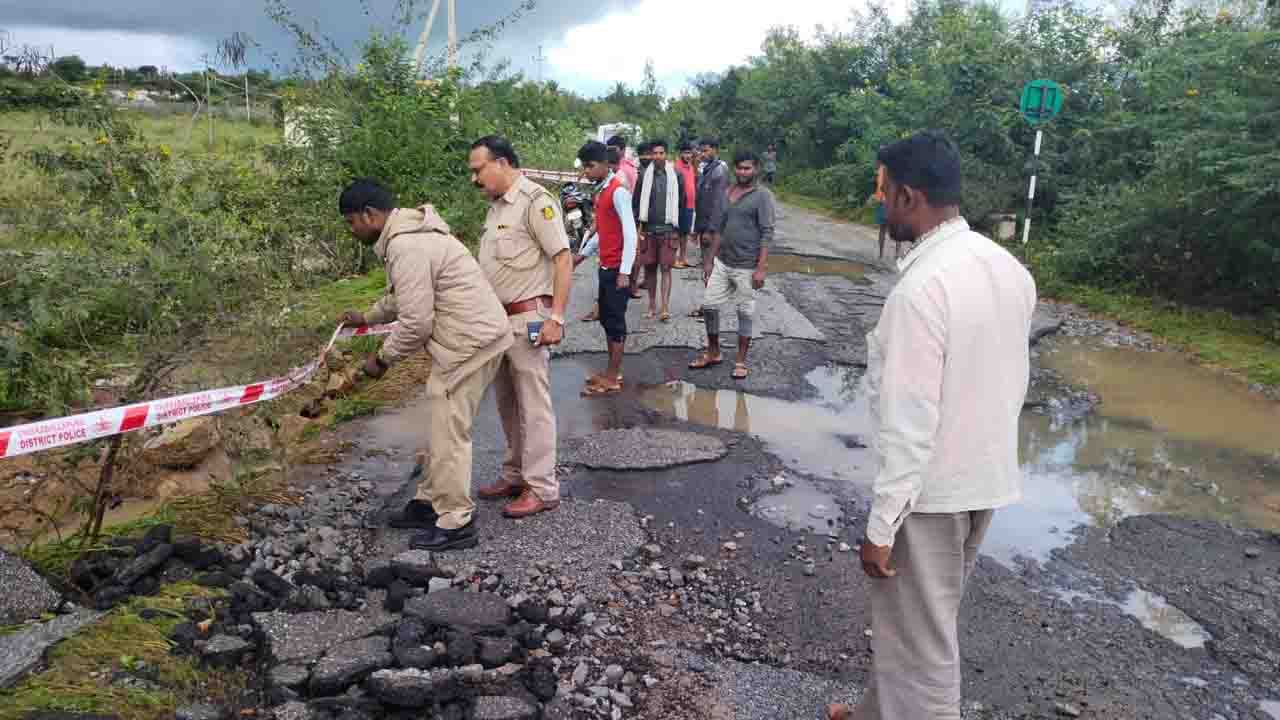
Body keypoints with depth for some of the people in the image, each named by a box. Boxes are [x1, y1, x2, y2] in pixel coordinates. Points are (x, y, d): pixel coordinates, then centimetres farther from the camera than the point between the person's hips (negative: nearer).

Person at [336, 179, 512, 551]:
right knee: (442, 426, 19)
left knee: (448, 432, -3)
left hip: (470, 341, -11)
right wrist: (366, 317, 37)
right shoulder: (408, 233, 14)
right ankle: (430, 503, 31)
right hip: (473, 336, 11)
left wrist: (383, 359, -7)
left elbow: (415, 322, -22)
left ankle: (456, 524, 7)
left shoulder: (406, 246, -21)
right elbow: (404, 296, 30)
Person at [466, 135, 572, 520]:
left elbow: (563, 259, -16)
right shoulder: (496, 206, 15)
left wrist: (556, 316, -21)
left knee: (533, 405, -3)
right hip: (498, 319, 9)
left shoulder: (535, 200, -12)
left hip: (527, 319, -9)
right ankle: (516, 474, 27)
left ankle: (542, 488, 5)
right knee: (507, 403, 15)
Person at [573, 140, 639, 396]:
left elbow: (630, 233, -21)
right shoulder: (602, 190, 12)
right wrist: (584, 254, 21)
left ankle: (612, 380, 5)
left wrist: (625, 271, -23)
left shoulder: (618, 191, -16)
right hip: (605, 266, 9)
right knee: (606, 319, 14)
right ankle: (612, 371, 24)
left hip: (617, 268, -9)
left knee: (615, 321, -2)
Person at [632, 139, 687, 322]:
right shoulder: (644, 175, 3)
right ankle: (652, 306, 18)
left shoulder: (676, 175, 2)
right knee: (650, 268, 7)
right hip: (648, 229, 1)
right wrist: (638, 225, 0)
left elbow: (682, 202, 7)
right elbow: (636, 201, 6)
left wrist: (678, 227, 6)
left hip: (668, 229, -1)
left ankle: (665, 308, -8)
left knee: (665, 268, -5)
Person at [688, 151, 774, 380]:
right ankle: (713, 353, 24)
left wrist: (761, 268, -20)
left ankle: (741, 361, 17)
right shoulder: (727, 193, 11)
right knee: (709, 305, 7)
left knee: (746, 313, 5)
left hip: (747, 267, -6)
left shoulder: (763, 196, -9)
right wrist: (709, 260, 13)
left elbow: (767, 234, -13)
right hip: (722, 263, 6)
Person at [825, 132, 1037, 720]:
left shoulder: (922, 287, -26)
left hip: (930, 490, -9)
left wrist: (881, 526, -19)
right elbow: (1008, 382, 11)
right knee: (927, 619, 25)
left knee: (917, 639, 8)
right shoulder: (1010, 268, 2)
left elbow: (909, 422, -25)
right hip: (987, 476, 9)